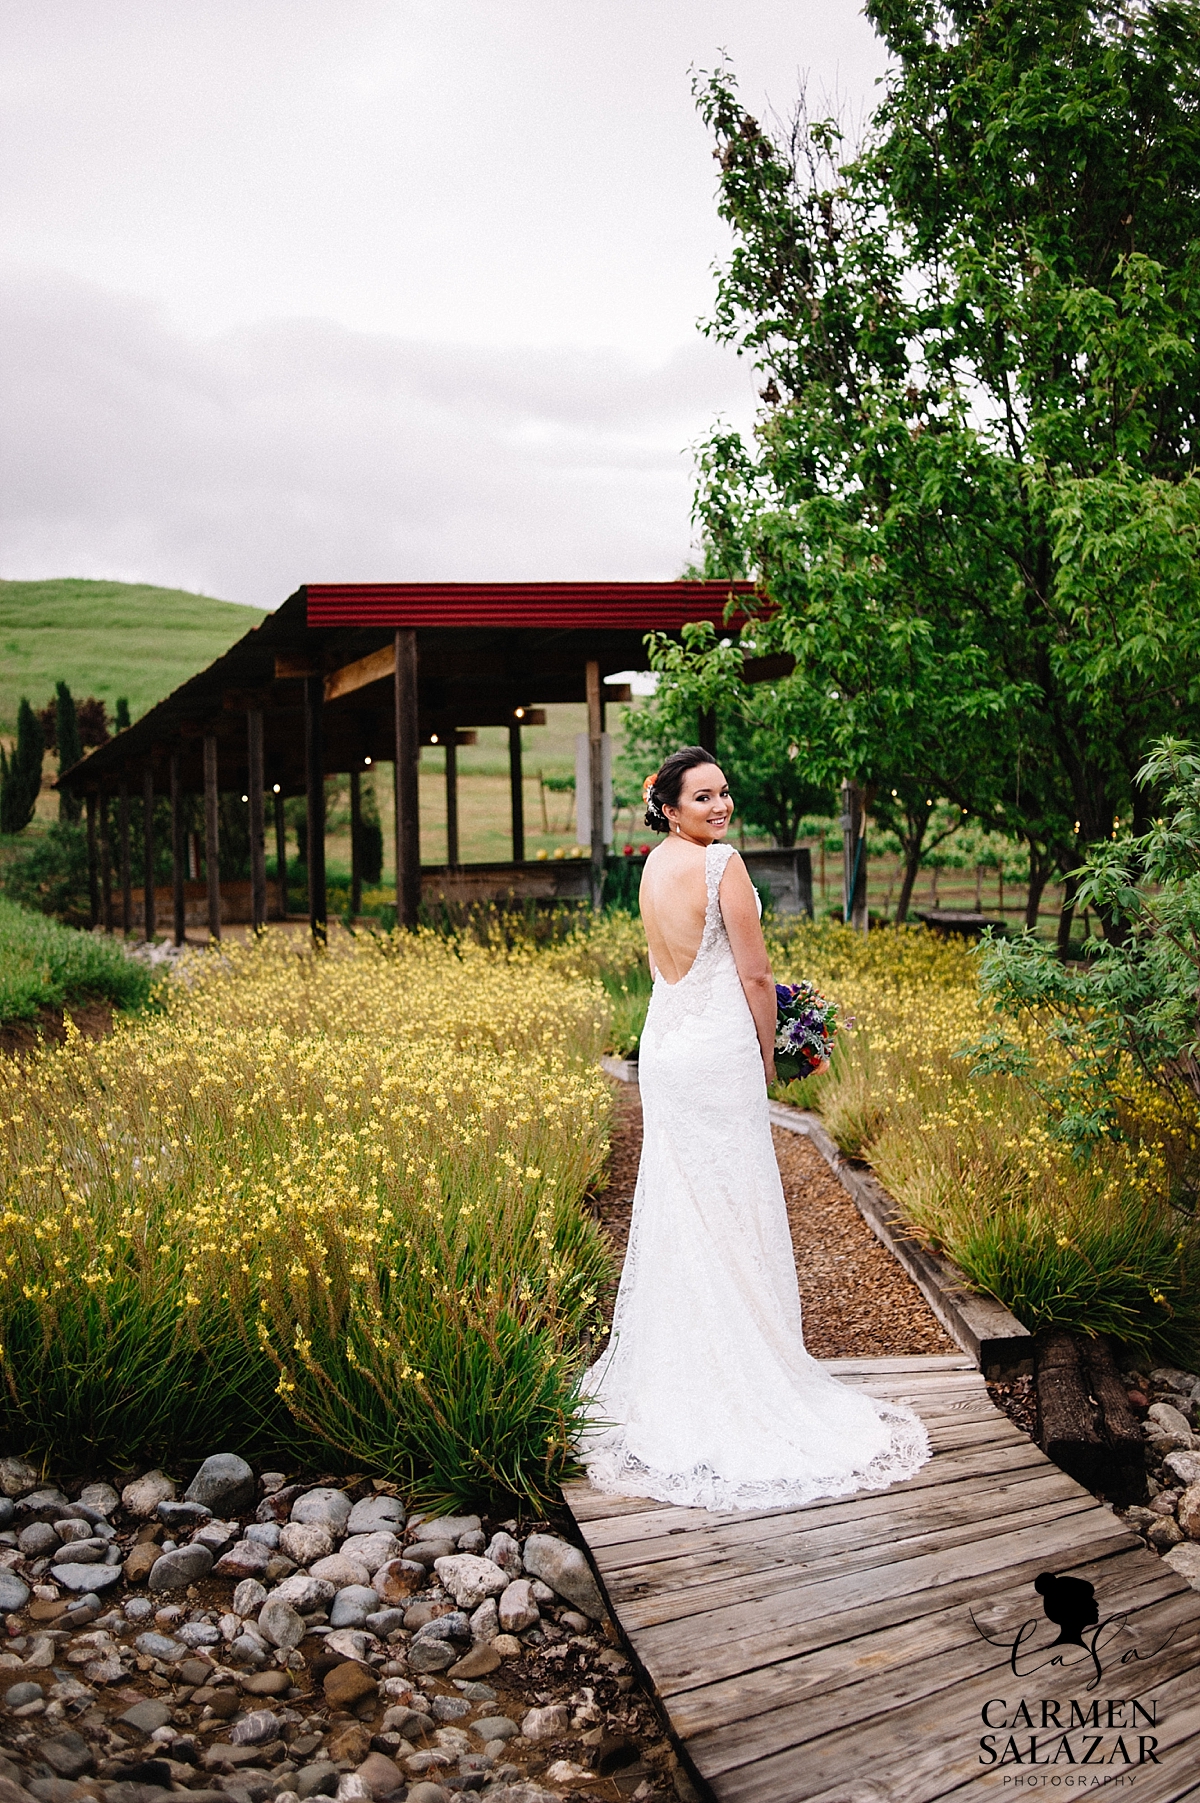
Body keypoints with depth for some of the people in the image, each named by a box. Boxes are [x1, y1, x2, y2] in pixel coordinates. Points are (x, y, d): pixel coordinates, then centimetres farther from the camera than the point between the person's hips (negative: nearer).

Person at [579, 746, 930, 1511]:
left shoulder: (655, 864, 8)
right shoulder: (722, 862, -16)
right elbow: (755, 975, -14)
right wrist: (767, 1054, 0)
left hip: (663, 1044, 8)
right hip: (719, 1051, -8)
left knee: (675, 1204, 15)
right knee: (731, 1208, 2)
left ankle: (671, 1371, 25)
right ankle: (736, 1372, 12)